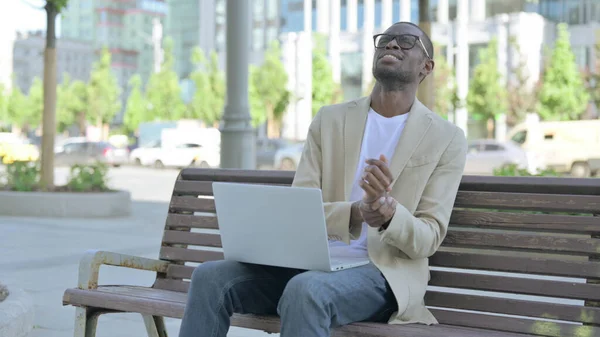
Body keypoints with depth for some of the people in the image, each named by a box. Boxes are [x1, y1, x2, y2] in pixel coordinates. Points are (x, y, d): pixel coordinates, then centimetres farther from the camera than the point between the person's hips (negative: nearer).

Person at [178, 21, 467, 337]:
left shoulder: (448, 139, 3)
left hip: (384, 272, -4)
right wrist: (356, 213, -22)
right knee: (210, 277, -21)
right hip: (313, 262, 4)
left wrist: (388, 214, -27)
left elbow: (428, 239, -3)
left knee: (306, 290, -37)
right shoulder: (329, 120, 11)